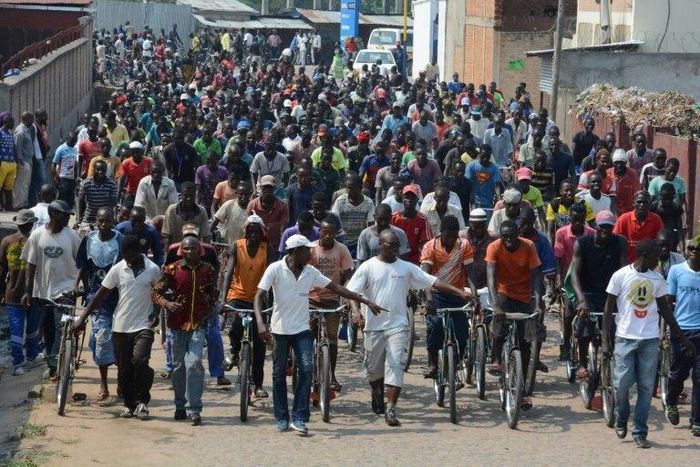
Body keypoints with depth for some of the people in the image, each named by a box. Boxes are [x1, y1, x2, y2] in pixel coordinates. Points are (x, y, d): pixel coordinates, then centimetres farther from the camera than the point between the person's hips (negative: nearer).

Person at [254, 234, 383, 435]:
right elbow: (259, 296, -12)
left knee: (306, 369, -13)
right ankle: (281, 418, 17)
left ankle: (299, 418, -9)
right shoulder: (275, 269, -8)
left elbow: (336, 288, 7)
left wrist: (366, 301, 5)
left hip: (302, 329, 3)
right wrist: (260, 323, -28)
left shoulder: (310, 272, 3)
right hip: (280, 329, -2)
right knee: (279, 374, 5)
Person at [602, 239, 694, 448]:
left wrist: (682, 337, 14)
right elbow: (608, 308, -1)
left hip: (650, 339, 3)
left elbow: (665, 309, 14)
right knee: (622, 383, -5)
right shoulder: (620, 276, -4)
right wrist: (605, 339, -7)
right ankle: (621, 419, 23)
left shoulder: (657, 279, 6)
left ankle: (640, 433, 9)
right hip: (625, 337, -3)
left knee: (646, 387, 2)